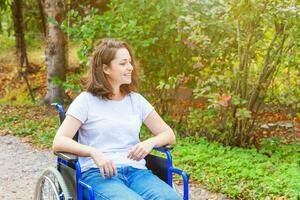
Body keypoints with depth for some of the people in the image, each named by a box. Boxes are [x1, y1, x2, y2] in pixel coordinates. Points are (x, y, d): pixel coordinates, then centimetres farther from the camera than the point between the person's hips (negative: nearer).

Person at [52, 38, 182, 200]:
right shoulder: (86, 100, 4)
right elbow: (59, 142, -5)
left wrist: (150, 143, -6)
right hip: (98, 173, -4)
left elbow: (169, 135, 16)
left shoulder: (136, 100, 15)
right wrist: (93, 152, -22)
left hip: (136, 170, 4)